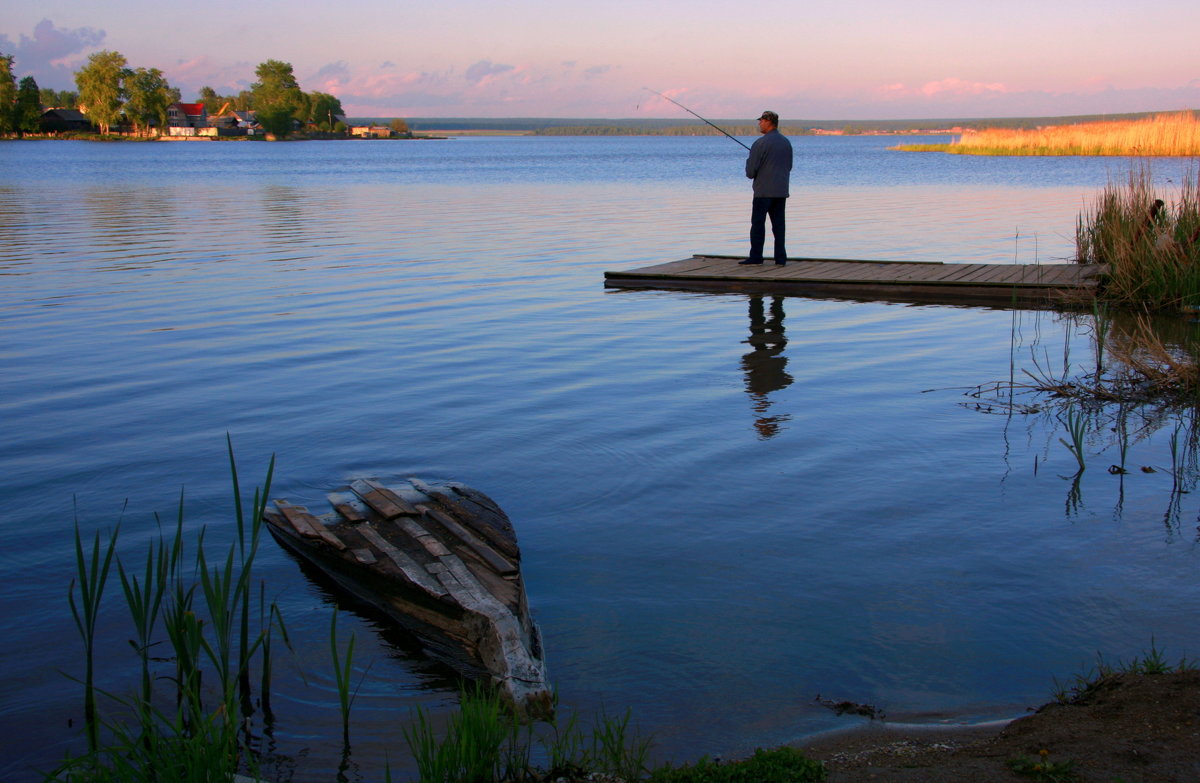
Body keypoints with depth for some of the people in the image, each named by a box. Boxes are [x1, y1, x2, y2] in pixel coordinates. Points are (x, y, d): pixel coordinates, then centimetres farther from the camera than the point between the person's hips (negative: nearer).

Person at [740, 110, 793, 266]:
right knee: (779, 224, 7)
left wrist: (751, 174, 11)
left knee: (758, 223, 0)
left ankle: (756, 256, 0)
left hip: (764, 190, -6)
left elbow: (750, 171, -11)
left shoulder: (761, 143, -13)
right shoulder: (786, 142, 9)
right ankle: (780, 257, 5)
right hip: (782, 190, 6)